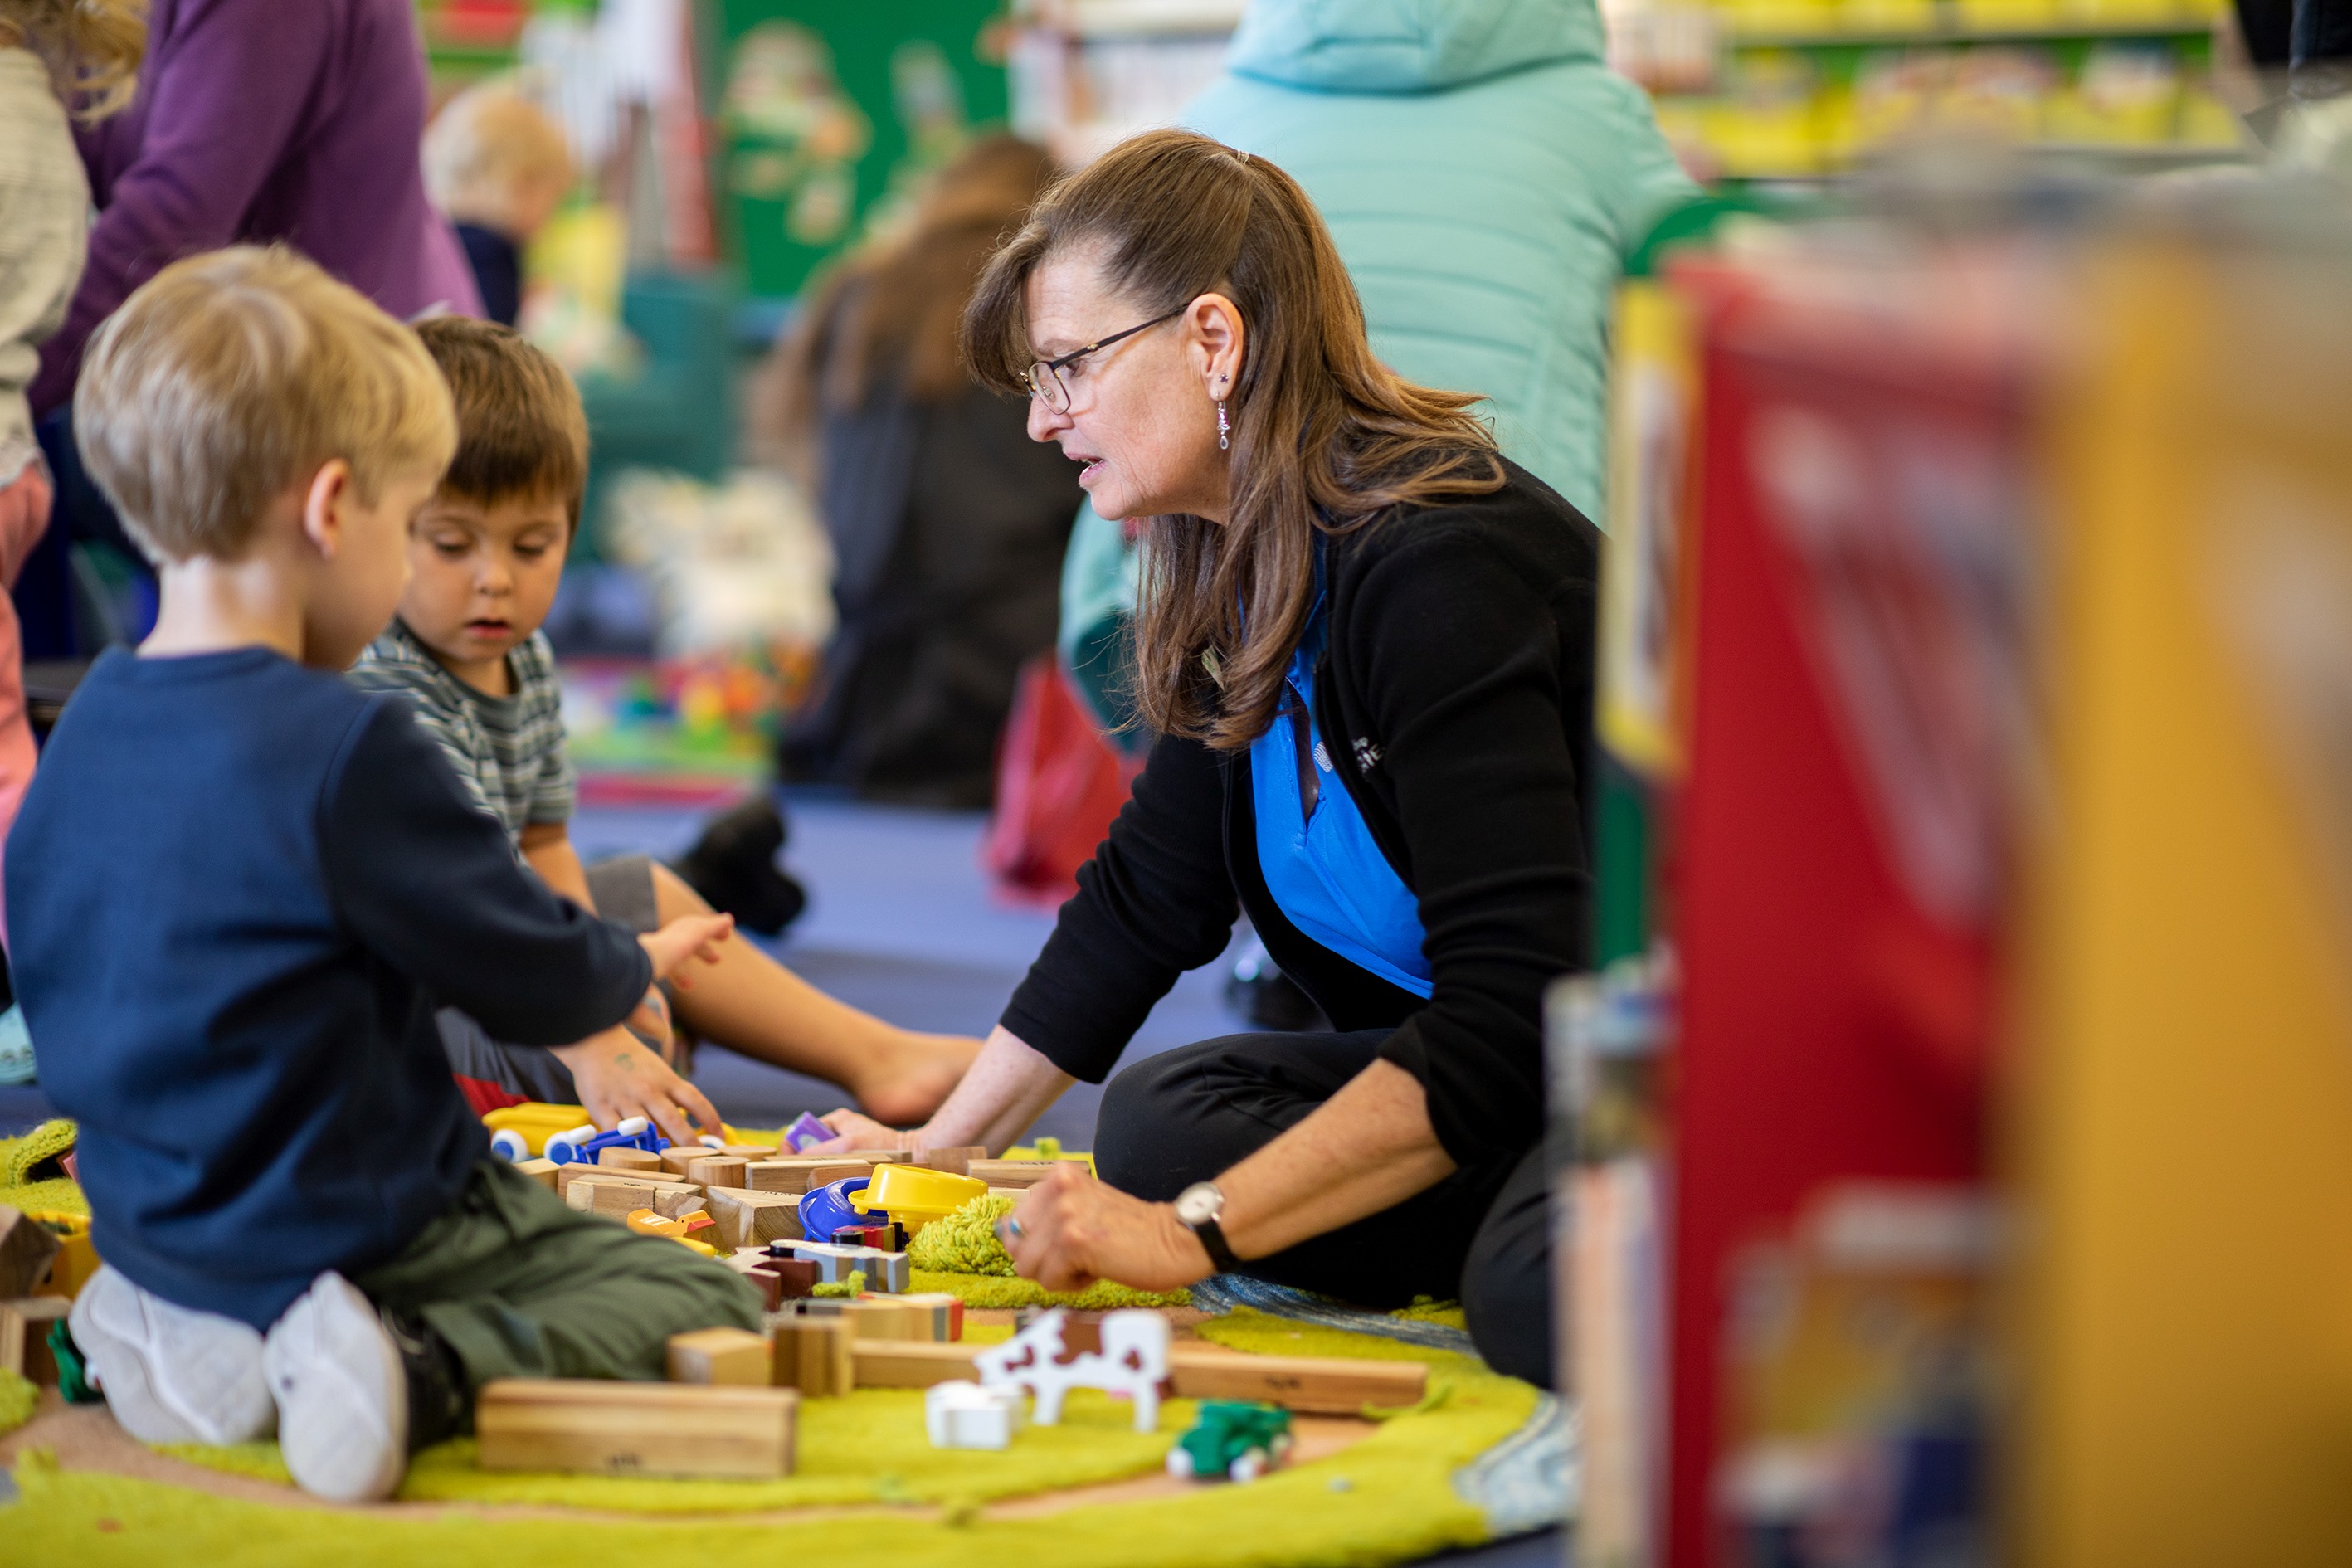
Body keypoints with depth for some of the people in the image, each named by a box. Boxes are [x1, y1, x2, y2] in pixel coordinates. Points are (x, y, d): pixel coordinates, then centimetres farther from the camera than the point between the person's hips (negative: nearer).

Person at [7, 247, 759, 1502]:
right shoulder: (343, 751, -22)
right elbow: (538, 980, -13)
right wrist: (636, 963, 11)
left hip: (153, 1235, 8)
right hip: (352, 1240, -8)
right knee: (704, 1305, 1)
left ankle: (183, 1340, 7)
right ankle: (426, 1368, -20)